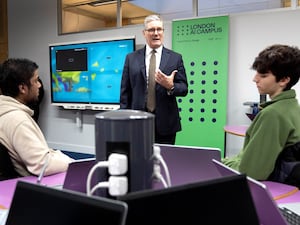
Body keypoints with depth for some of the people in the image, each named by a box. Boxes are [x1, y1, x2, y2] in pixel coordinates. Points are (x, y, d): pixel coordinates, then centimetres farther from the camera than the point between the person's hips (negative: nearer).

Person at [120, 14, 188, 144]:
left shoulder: (175, 58, 5)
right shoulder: (131, 58, 7)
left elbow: (184, 89, 4)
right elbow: (125, 92, 6)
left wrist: (171, 86, -18)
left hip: (165, 123, 0)